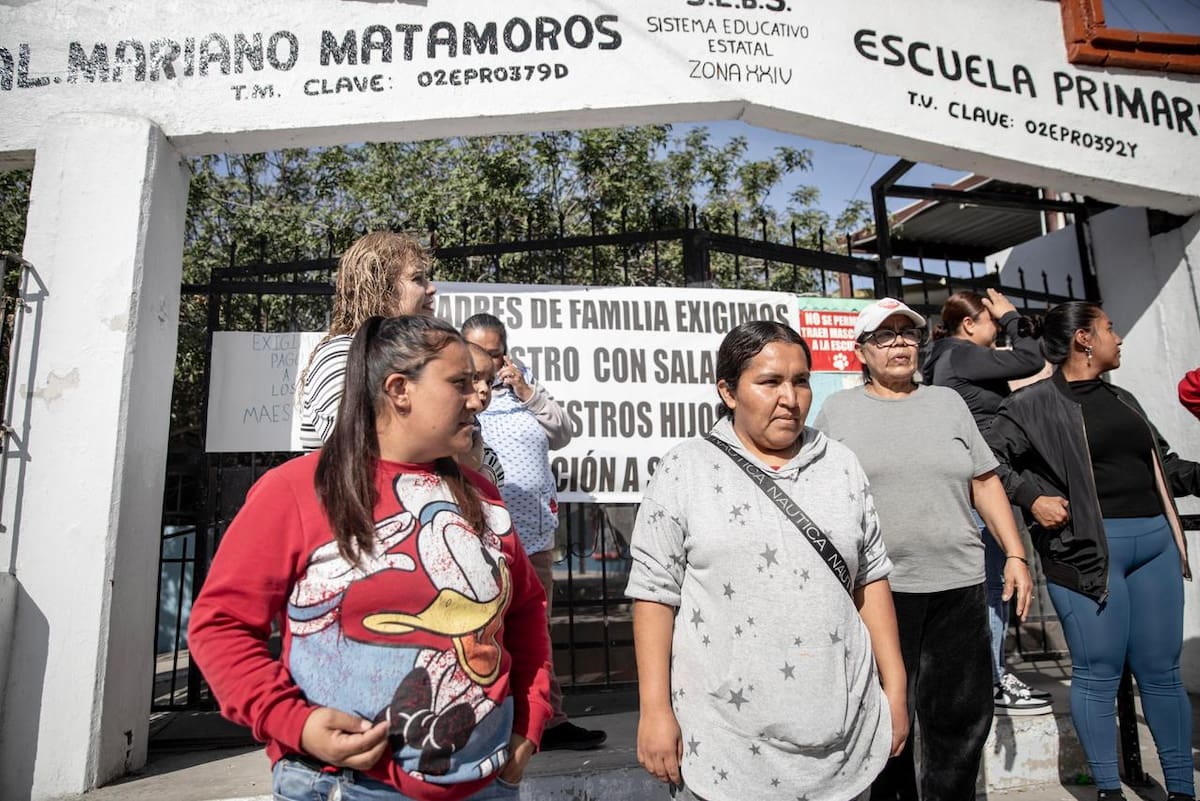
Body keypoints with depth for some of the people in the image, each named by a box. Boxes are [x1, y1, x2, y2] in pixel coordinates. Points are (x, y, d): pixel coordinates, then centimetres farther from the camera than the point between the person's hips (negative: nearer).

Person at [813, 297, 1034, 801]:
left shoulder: (948, 402, 10)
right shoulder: (837, 410, 2)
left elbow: (985, 482, 11)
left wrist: (1015, 556, 4)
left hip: (958, 586, 3)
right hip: (876, 587, -2)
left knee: (963, 719, 12)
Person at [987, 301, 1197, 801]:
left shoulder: (1122, 400, 19)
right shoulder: (1034, 404, -4)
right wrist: (1032, 498, -15)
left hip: (1155, 541, 7)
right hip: (1088, 548, -7)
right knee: (1099, 674, 1)